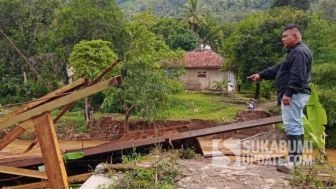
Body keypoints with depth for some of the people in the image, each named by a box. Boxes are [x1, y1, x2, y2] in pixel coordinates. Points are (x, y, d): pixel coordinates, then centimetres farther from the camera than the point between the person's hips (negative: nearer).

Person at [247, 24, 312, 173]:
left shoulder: (300, 52, -13)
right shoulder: (295, 52, 22)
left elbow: (297, 76, -23)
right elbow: (278, 68, 26)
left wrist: (288, 93, -28)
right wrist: (261, 75, 24)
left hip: (293, 95, -12)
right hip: (294, 95, 12)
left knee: (292, 126, -15)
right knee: (296, 126, 13)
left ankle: (293, 162, -16)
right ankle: (297, 158, 20)